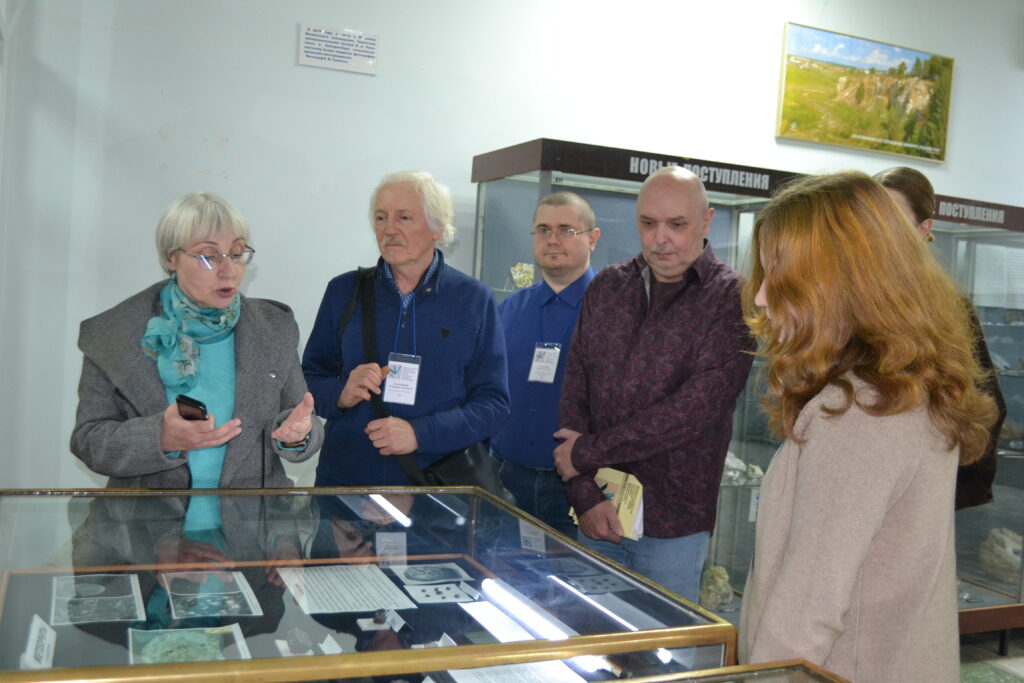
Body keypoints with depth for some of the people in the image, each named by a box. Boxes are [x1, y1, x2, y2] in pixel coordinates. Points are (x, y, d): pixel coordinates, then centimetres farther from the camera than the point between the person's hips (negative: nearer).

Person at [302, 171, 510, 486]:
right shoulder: (343, 291, 3)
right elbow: (310, 377, 8)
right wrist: (340, 394, -14)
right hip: (344, 475, 2)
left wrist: (420, 434, -19)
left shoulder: (474, 300, -3)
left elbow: (493, 403, -6)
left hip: (437, 481, -1)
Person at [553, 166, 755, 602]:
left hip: (672, 526, -4)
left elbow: (694, 410, -17)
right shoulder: (606, 288, 8)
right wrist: (585, 495, -7)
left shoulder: (730, 299, -8)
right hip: (598, 516, 4)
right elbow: (573, 391, 3)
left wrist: (587, 452, -12)